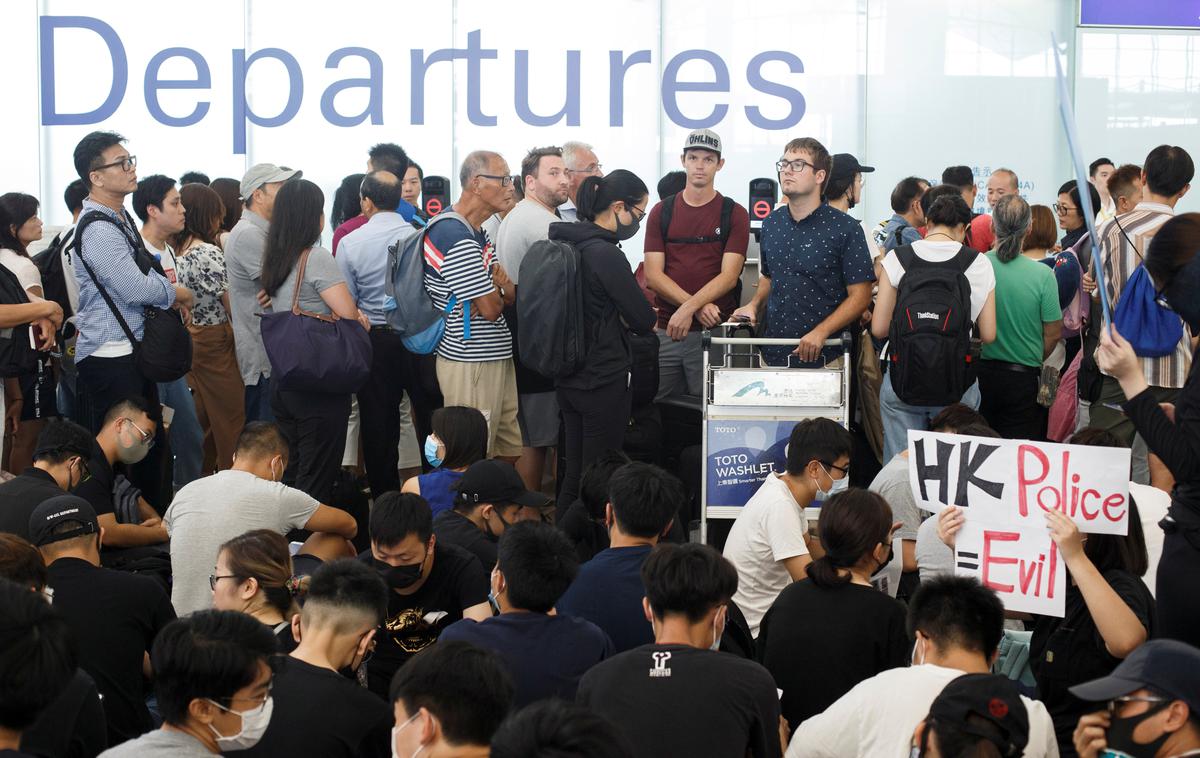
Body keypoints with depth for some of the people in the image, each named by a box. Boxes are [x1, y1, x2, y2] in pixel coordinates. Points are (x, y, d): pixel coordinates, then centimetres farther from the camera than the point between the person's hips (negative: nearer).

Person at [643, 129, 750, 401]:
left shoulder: (734, 214, 4)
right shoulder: (662, 212, 10)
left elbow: (728, 276, -6)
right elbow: (653, 275, 1)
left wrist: (687, 309, -19)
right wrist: (699, 307, -13)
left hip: (714, 332, -2)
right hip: (666, 329, 2)